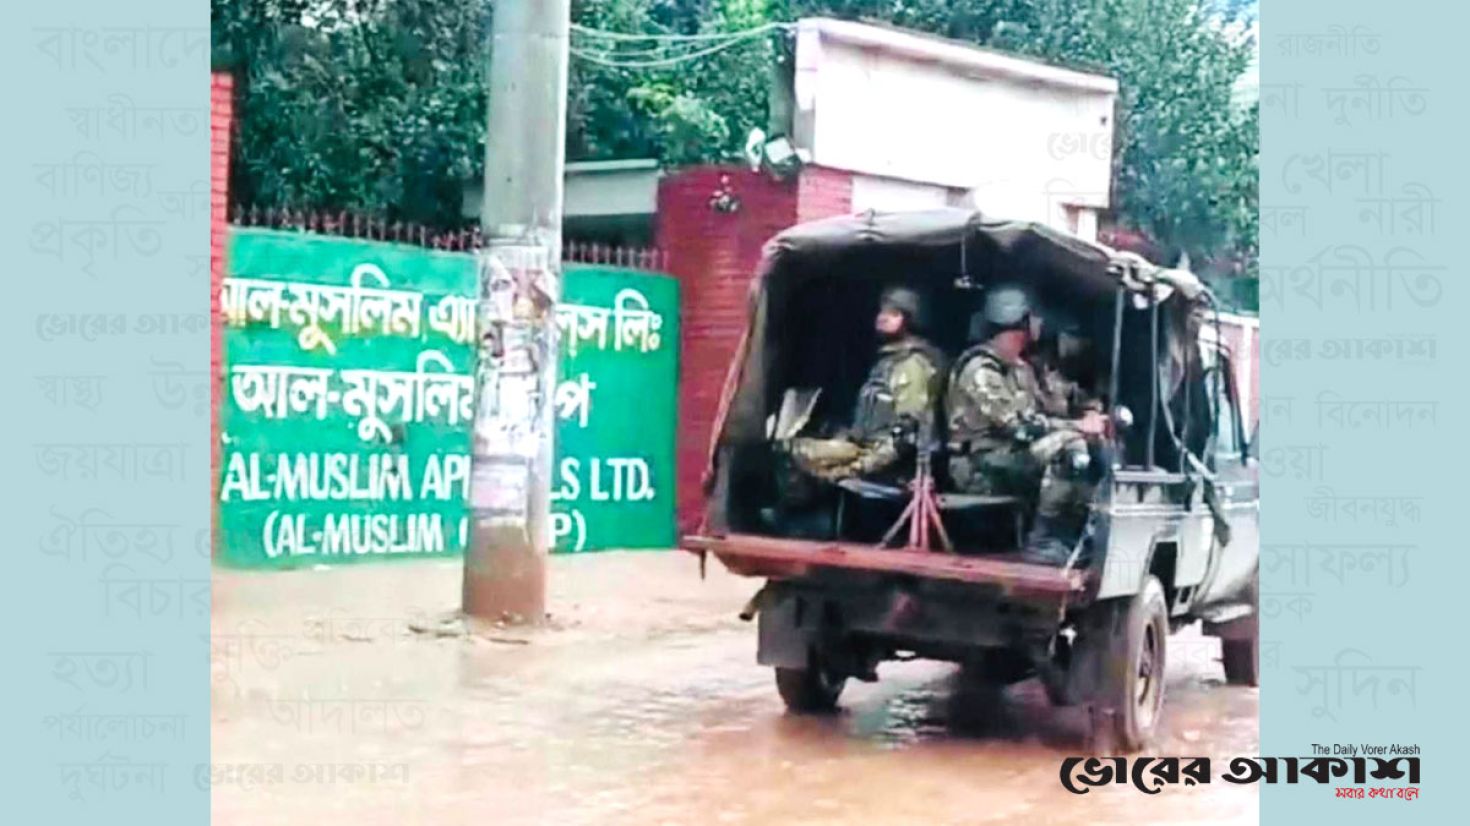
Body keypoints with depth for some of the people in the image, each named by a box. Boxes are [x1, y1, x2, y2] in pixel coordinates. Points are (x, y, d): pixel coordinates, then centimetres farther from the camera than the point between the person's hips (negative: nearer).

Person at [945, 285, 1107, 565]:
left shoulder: (1020, 368, 14)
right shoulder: (980, 370, -18)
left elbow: (1043, 412, 11)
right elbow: (1018, 427, -24)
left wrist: (1083, 421, -9)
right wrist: (1078, 425, -21)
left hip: (1014, 457, 9)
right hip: (979, 465, -9)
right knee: (1067, 444, -28)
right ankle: (1042, 541, -22)